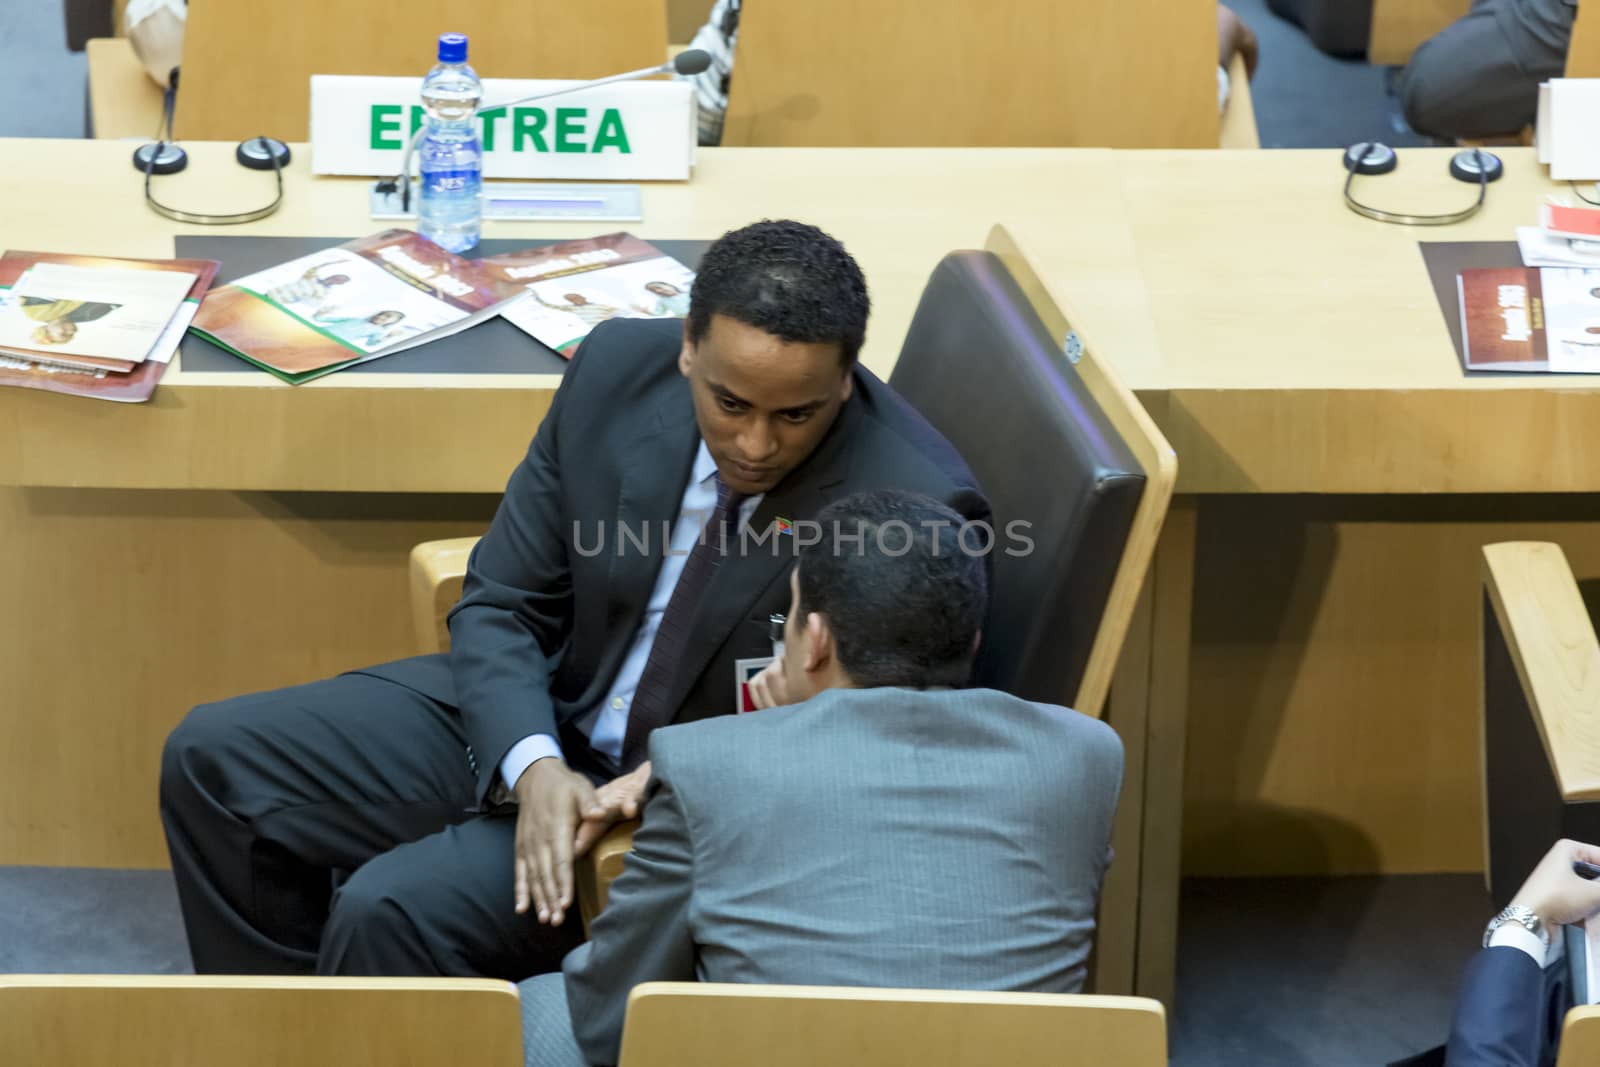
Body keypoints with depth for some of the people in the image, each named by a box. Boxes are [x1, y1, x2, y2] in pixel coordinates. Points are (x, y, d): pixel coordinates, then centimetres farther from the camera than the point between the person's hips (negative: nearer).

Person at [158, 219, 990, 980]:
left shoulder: (917, 506, -25)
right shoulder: (619, 367, -11)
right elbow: (500, 604, -2)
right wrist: (533, 768, -21)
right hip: (530, 731, 6)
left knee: (391, 911, -25)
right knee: (215, 758, -1)